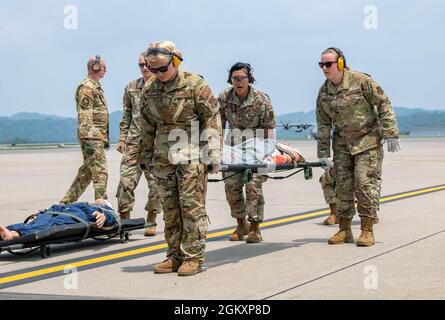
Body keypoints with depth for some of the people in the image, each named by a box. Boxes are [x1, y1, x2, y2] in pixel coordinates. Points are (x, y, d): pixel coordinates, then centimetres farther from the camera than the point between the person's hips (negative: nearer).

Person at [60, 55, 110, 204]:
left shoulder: (96, 87, 21)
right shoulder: (87, 87, -11)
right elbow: (84, 117, -17)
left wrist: (105, 138, 26)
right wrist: (87, 140, -23)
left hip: (98, 137, 10)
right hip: (92, 137, -10)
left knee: (86, 172, 14)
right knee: (100, 172, -10)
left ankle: (67, 201, 20)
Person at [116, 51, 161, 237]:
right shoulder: (131, 88, 11)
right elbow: (127, 115, 16)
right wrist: (122, 138, 9)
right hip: (134, 141, 3)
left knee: (156, 183, 2)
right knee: (126, 180, -4)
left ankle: (151, 222, 13)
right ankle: (124, 219, 4)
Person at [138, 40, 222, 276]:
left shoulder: (195, 85, -8)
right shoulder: (149, 90, 8)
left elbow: (212, 119, -6)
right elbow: (146, 127, 17)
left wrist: (213, 153, -9)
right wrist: (145, 157, 17)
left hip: (191, 156, -5)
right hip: (163, 157, 6)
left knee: (192, 206, -5)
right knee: (169, 208, 8)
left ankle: (193, 257, 0)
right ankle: (175, 256, 16)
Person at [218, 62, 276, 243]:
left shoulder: (261, 99, -16)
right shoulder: (224, 97, -7)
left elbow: (268, 127, -11)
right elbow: (219, 123, 4)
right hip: (234, 145, 4)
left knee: (253, 184, -12)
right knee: (231, 184, -1)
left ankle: (255, 227, -5)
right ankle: (241, 224, 14)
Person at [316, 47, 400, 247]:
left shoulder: (361, 81, -13)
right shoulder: (324, 92, 2)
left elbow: (384, 105, -9)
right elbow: (323, 124, 8)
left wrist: (390, 134, -13)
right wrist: (323, 153, 5)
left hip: (368, 141, -5)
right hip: (342, 144, 5)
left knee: (365, 183, -10)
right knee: (342, 185, 3)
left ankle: (367, 231, -3)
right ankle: (345, 230, 12)